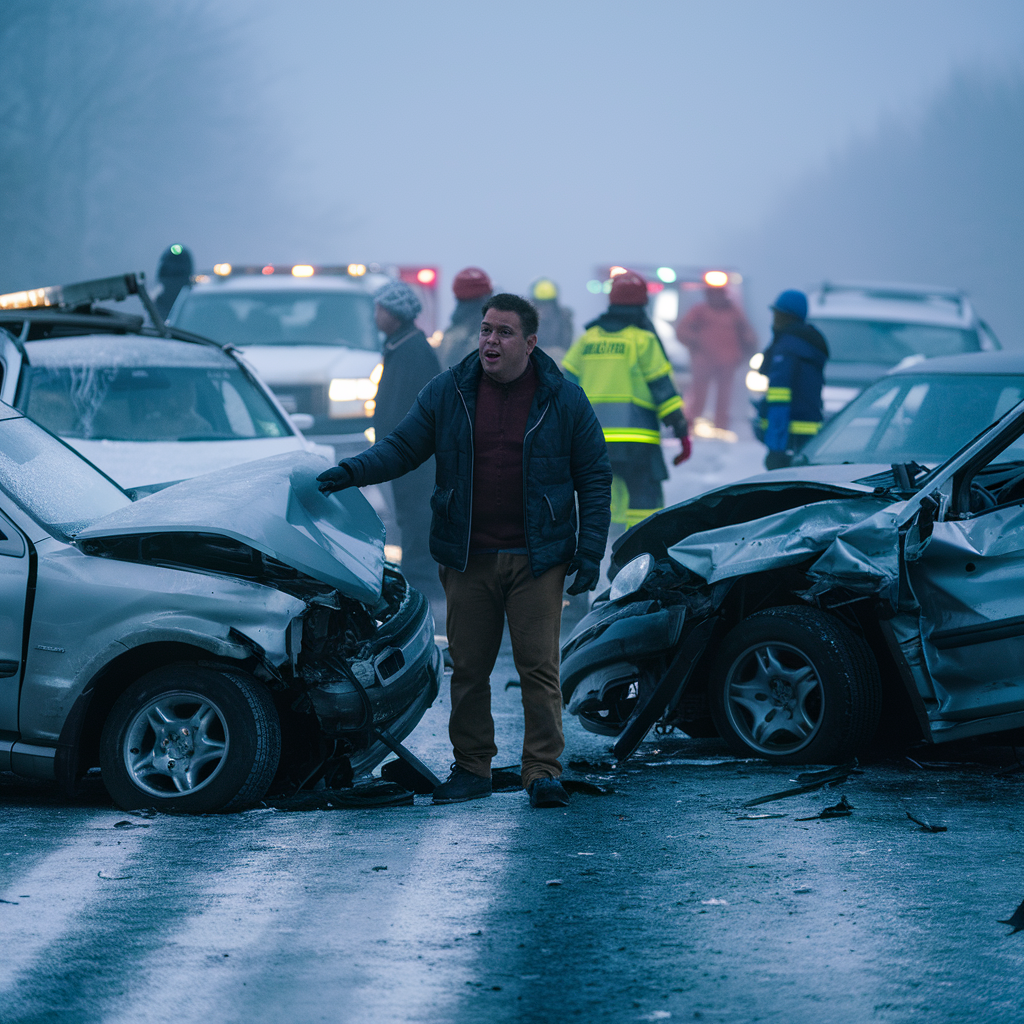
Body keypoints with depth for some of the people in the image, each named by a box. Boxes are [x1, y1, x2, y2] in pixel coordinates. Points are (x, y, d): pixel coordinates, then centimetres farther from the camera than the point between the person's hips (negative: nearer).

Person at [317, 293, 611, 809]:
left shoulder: (563, 400, 0)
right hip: (468, 559, 2)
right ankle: (471, 768, 15)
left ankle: (543, 769, -1)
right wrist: (353, 471, -12)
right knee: (468, 668, 6)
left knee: (538, 667, -5)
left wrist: (590, 552, -3)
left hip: (537, 560, -2)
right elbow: (402, 447, 7)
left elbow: (594, 476, 3)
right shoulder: (447, 393, 5)